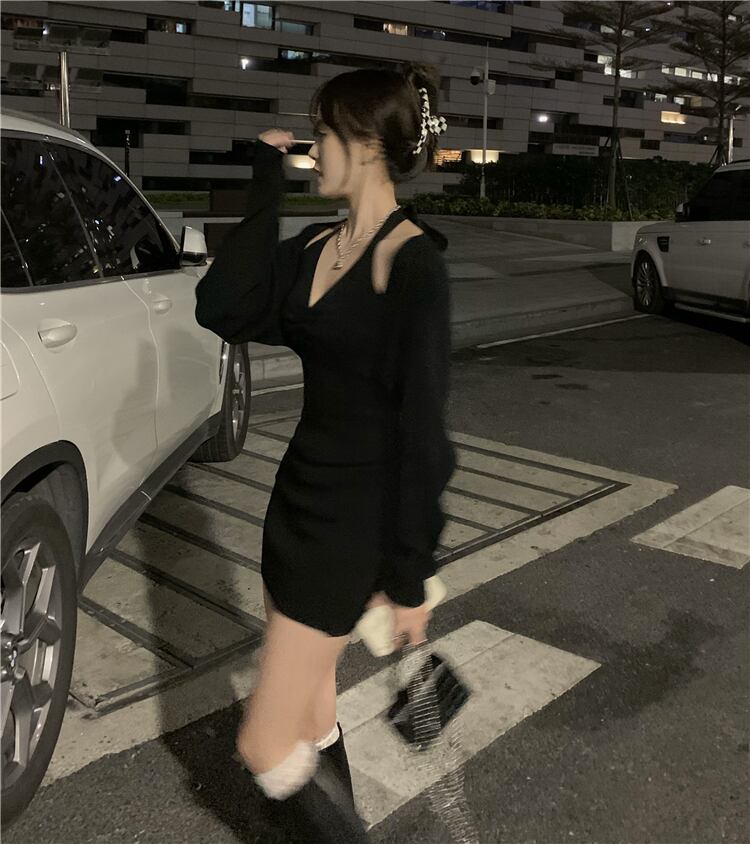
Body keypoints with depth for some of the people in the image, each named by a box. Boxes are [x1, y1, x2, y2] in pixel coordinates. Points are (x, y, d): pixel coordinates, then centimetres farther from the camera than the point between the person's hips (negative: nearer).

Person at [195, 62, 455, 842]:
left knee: (266, 746, 0)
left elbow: (421, 427, -17)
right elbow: (221, 310, -8)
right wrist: (265, 192, -6)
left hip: (353, 520, -8)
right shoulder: (314, 249, 6)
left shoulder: (413, 263, -16)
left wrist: (408, 576, -15)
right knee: (311, 711, 20)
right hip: (298, 493, 8)